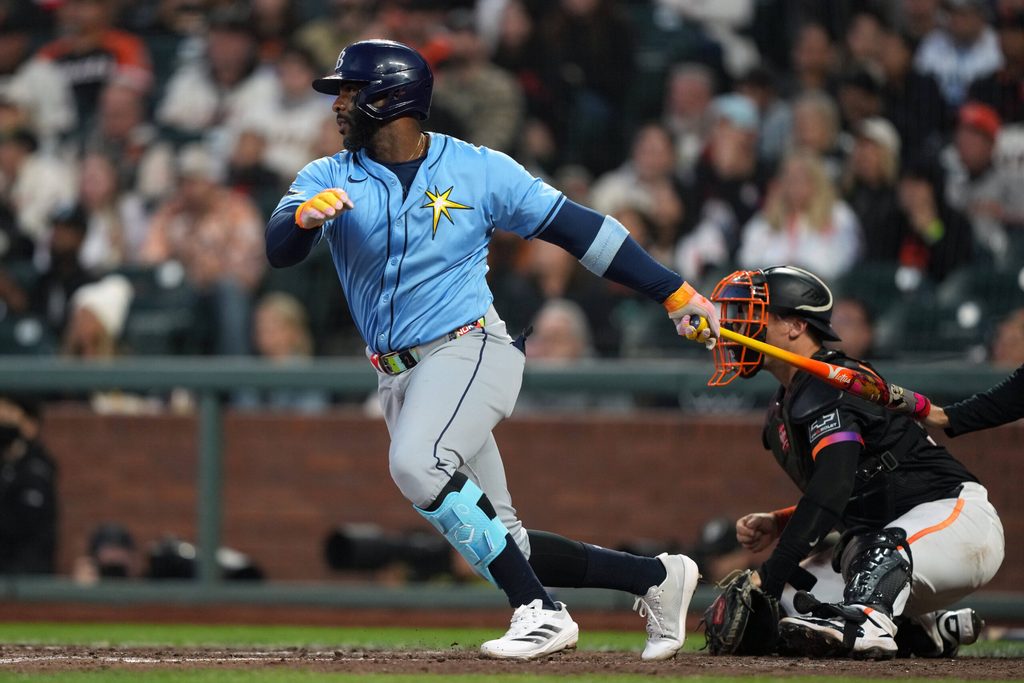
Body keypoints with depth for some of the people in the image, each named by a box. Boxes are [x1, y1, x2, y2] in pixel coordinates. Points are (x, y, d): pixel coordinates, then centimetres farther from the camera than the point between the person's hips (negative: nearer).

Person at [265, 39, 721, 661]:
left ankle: (542, 613, -27)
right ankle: (656, 577, 17)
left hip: (472, 351, -5)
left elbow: (576, 228, 3)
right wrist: (306, 216, -33)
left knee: (418, 464, -33)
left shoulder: (478, 171, 0)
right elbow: (280, 251, -9)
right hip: (400, 378, 5)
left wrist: (675, 293, 1)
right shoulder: (329, 178, 7)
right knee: (500, 546, 2)